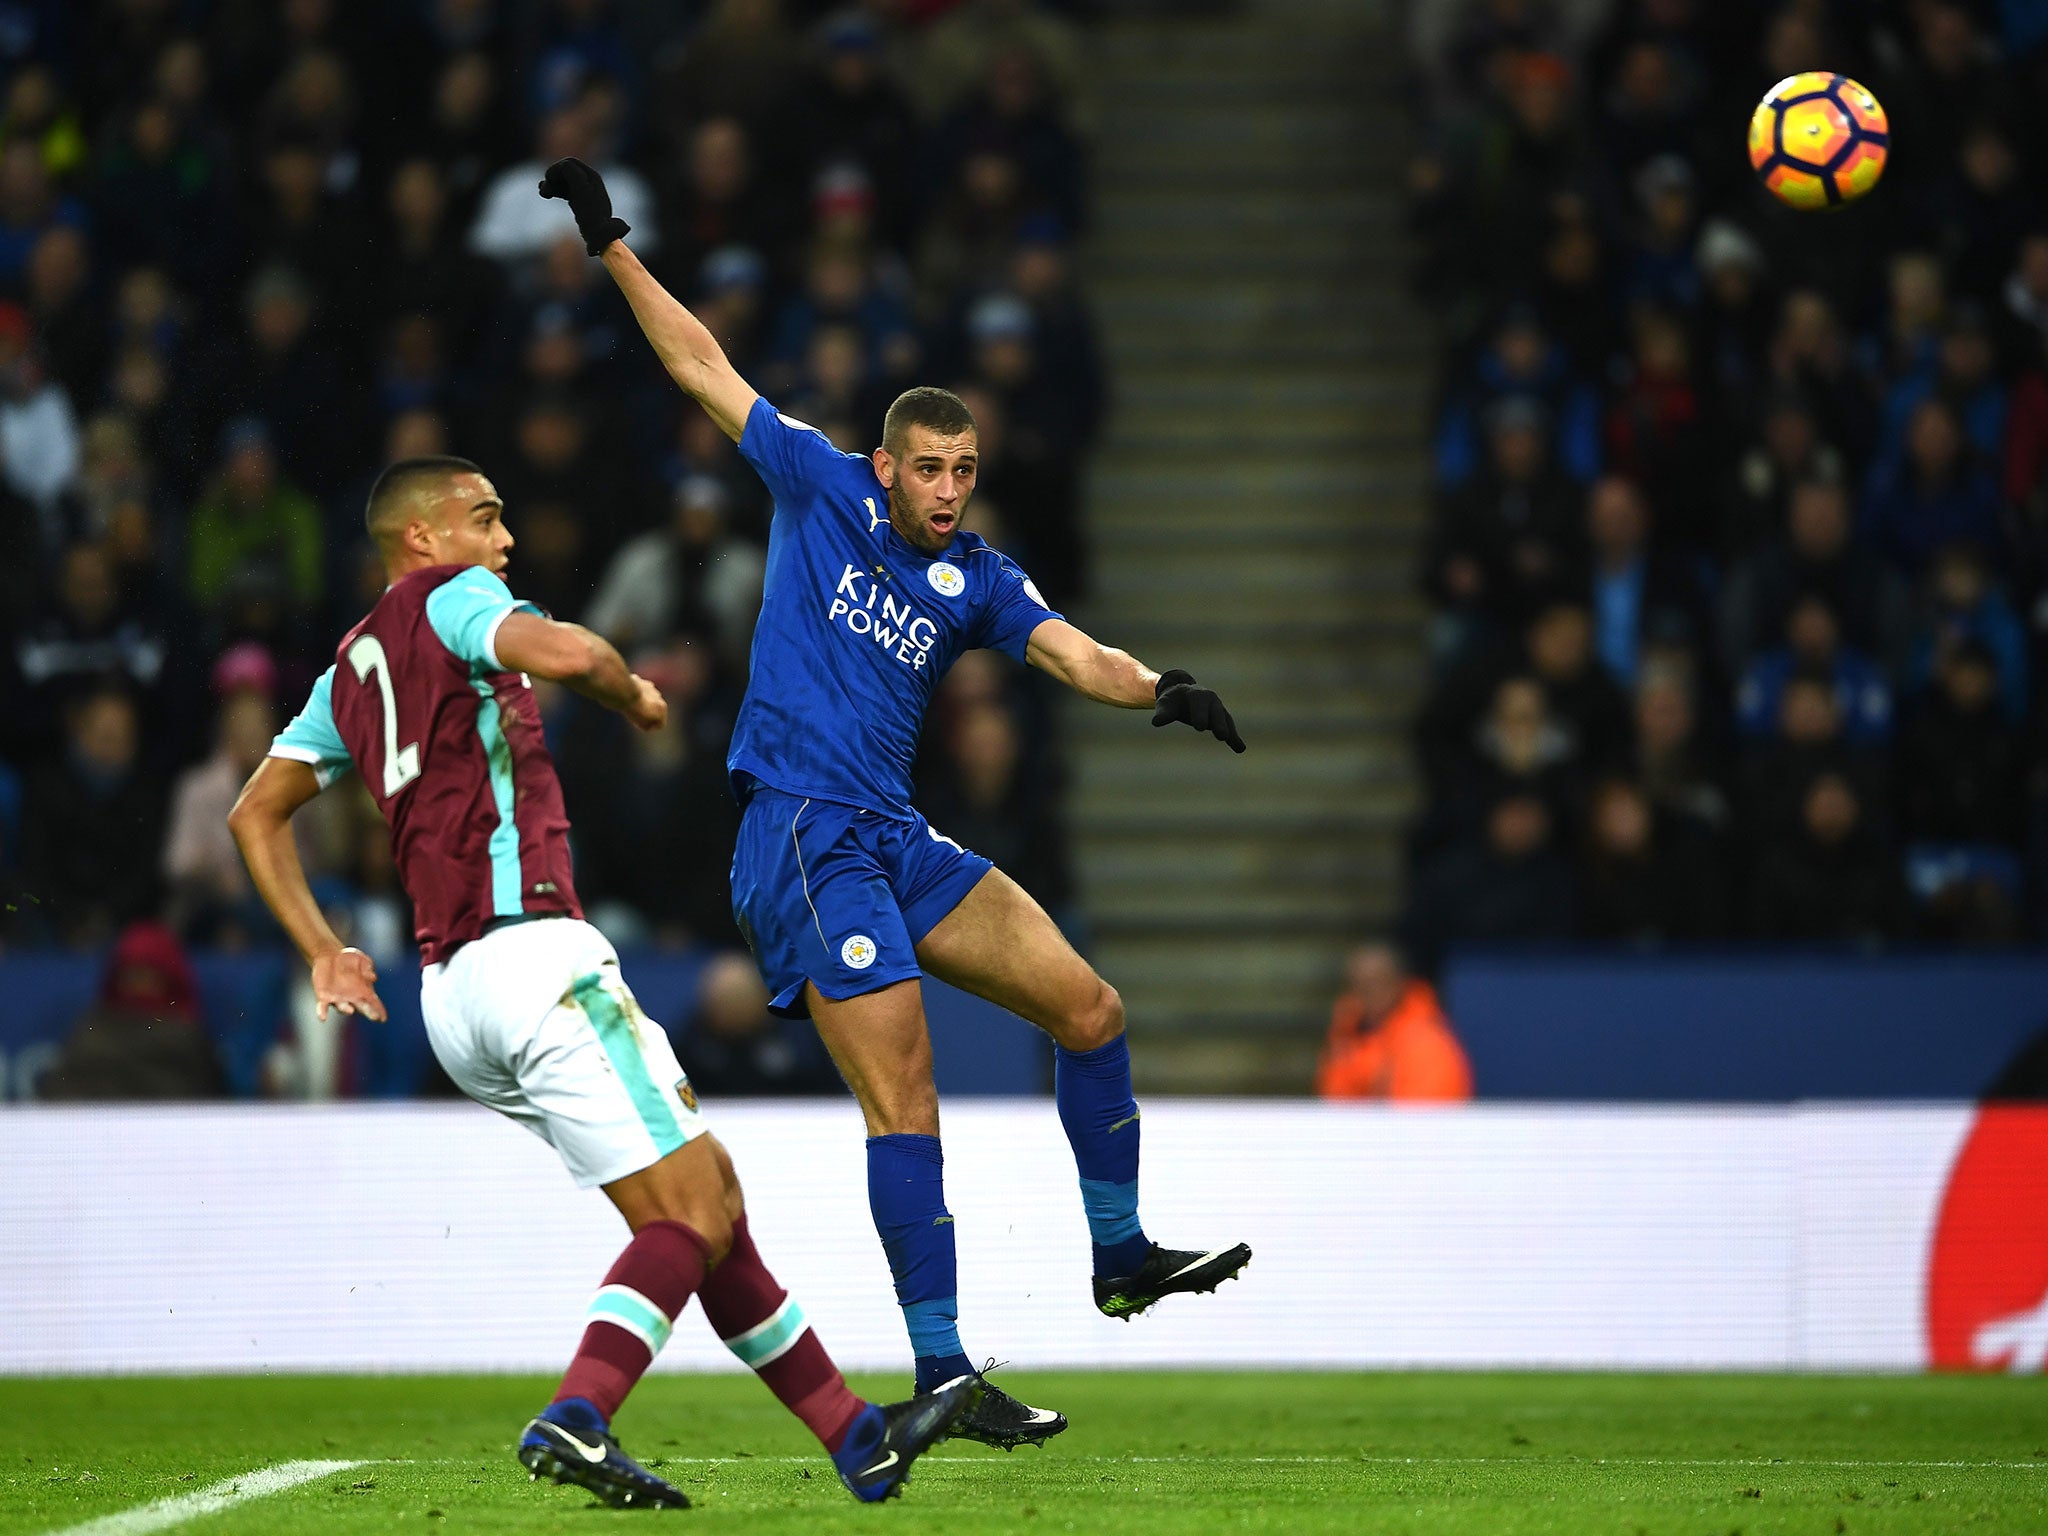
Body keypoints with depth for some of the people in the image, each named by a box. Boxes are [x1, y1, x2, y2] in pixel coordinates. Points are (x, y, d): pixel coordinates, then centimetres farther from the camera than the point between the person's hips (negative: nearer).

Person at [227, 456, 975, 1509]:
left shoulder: (351, 669, 22)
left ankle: (855, 1438, 15)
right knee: (690, 1214, -11)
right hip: (532, 950, -9)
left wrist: (321, 951, 21)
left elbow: (255, 815, 26)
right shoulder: (447, 597, -2)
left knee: (712, 1196, 13)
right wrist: (634, 696, -1)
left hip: (452, 989, 9)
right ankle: (573, 1423, -28)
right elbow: (566, 653, -22)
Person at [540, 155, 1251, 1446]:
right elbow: (703, 366, 6)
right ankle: (941, 1371, -12)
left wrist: (1158, 689, -27)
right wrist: (611, 243, 6)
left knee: (1088, 1008, 4)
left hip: (899, 842, 6)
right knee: (905, 1097, -13)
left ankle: (1121, 1255, 21)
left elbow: (1073, 655, -6)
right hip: (804, 839, -6)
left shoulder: (979, 580, 10)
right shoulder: (821, 490, 2)